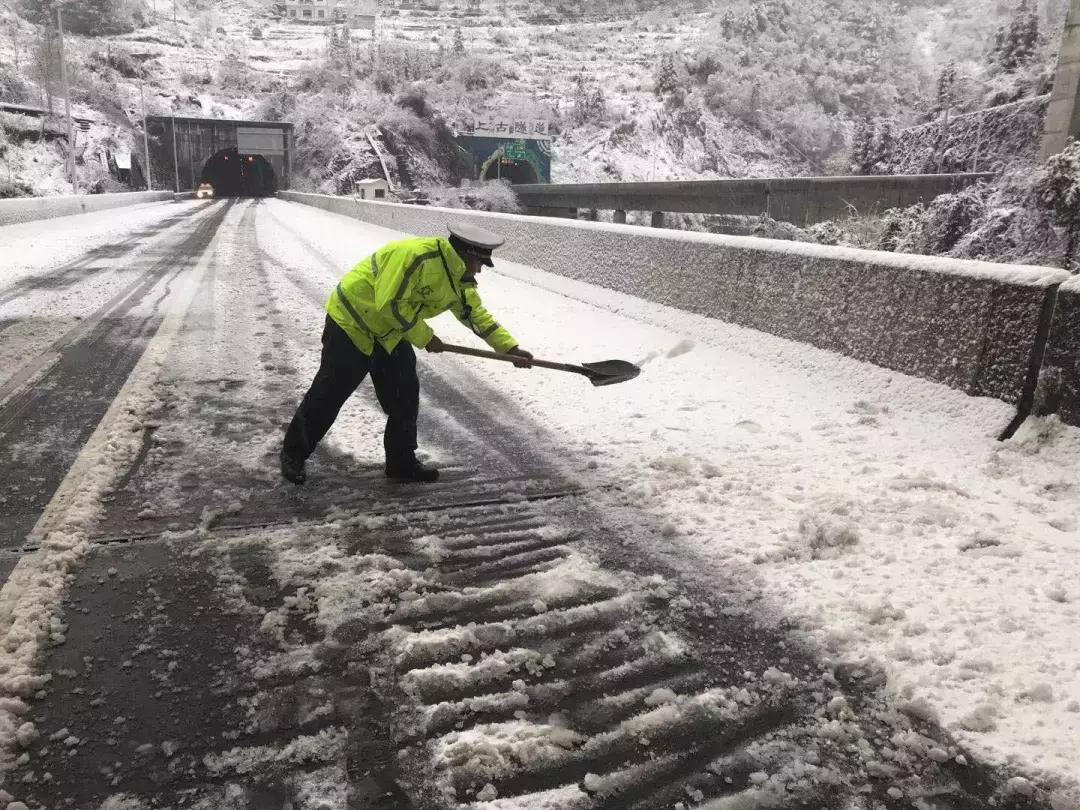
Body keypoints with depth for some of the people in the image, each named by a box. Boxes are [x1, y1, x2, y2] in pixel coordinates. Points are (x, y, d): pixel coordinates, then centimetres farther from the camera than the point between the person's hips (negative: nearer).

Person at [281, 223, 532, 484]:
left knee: (405, 397, 5)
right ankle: (293, 453, 19)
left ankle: (402, 463, 18)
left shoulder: (459, 279, -1)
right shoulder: (416, 255, -31)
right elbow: (390, 305, -32)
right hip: (351, 322, -8)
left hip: (390, 334, 8)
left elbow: (476, 314, 7)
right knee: (328, 394, 1)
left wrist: (511, 348, -1)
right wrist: (425, 337, -20)